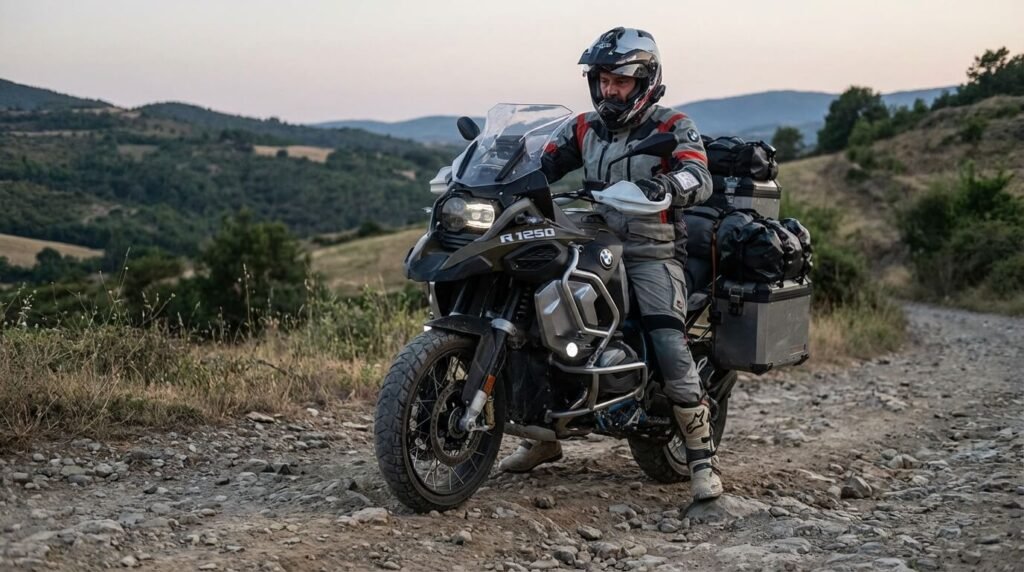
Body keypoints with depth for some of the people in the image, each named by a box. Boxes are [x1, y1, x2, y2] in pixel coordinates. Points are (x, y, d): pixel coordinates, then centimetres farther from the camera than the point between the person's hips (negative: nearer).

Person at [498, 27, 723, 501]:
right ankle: (544, 436, 17)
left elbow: (700, 180, -20)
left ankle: (702, 460, -11)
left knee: (671, 350, -22)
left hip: (653, 253, -5)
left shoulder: (671, 128, -4)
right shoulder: (586, 129, 12)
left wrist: (663, 186, -42)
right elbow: (543, 165, 10)